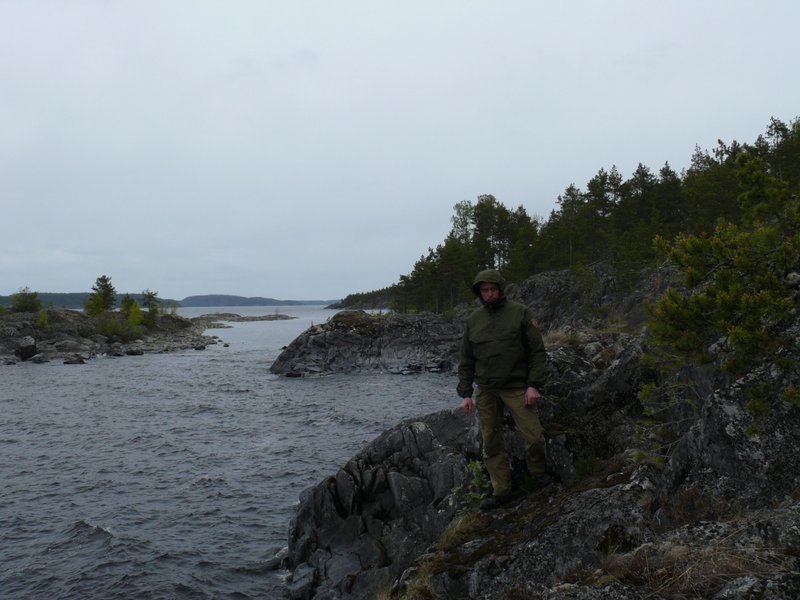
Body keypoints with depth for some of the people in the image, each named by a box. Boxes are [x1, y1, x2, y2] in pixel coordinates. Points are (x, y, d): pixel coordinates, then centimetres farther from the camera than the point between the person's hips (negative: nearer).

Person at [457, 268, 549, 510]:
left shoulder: (520, 313, -3)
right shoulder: (474, 319, 6)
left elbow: (537, 352, -4)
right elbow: (466, 360, 10)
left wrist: (534, 385, -11)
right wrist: (465, 393, 5)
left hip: (517, 387, -3)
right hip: (486, 391, 3)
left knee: (534, 436, -4)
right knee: (491, 442, 5)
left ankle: (538, 471, 26)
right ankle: (501, 491, 16)